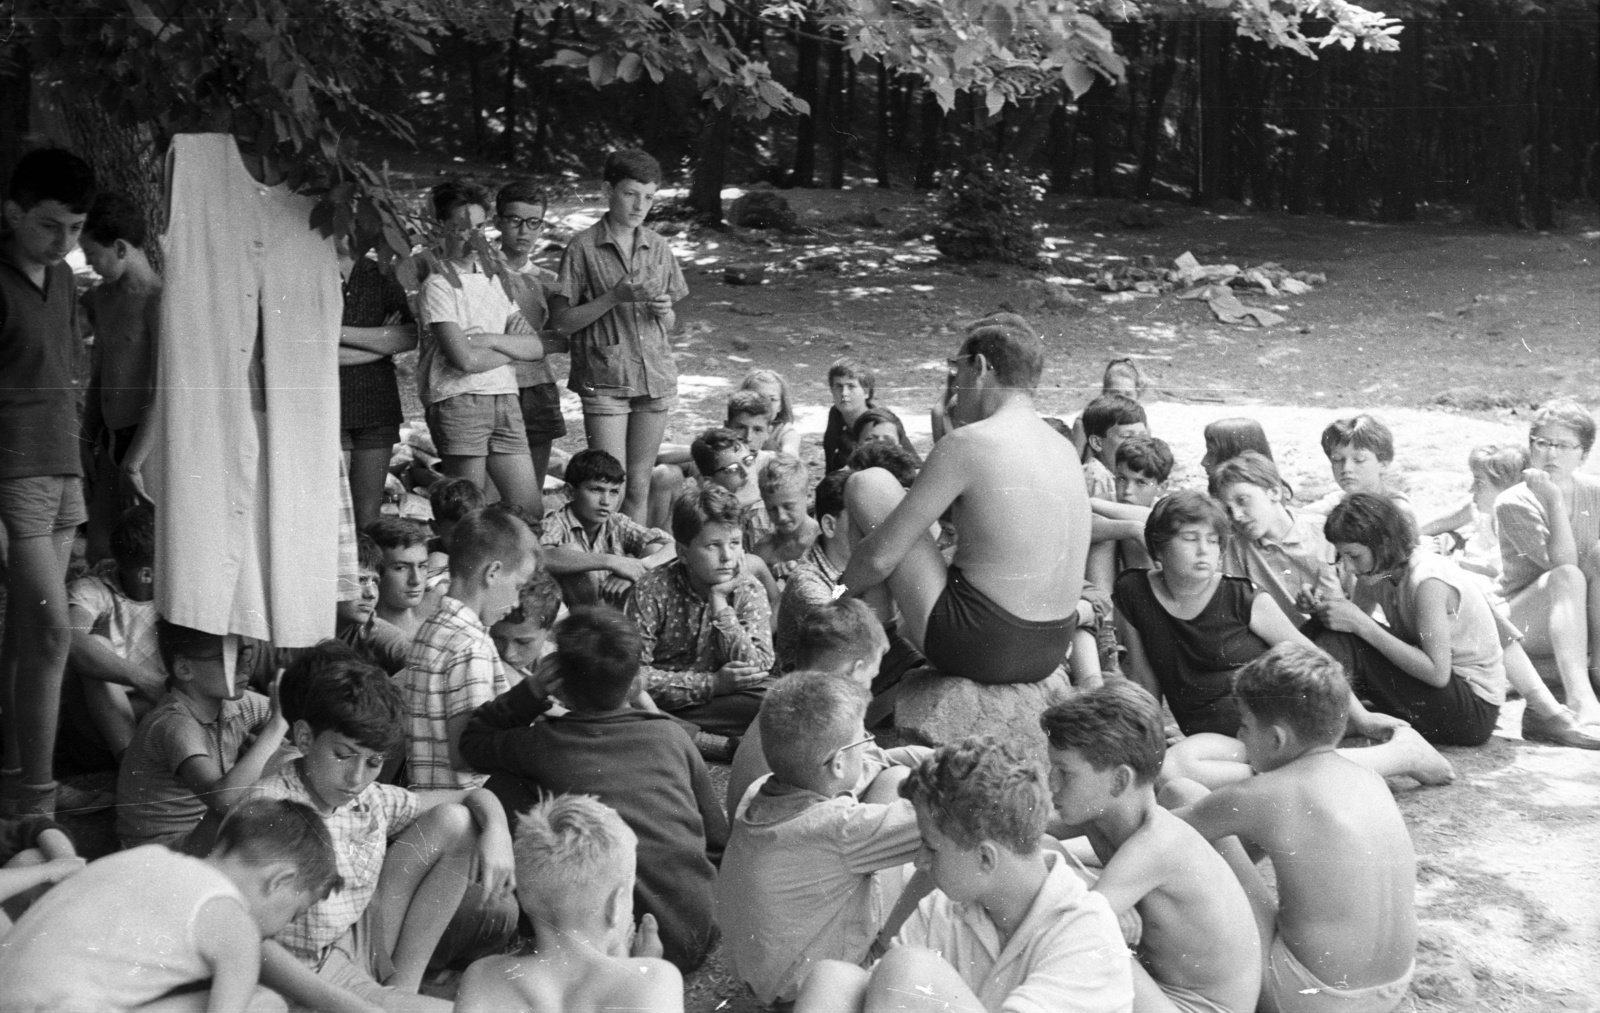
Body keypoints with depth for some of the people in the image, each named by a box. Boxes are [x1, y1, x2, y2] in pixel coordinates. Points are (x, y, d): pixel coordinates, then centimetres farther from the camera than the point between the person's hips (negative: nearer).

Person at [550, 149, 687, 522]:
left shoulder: (659, 248, 10)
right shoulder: (583, 248, -3)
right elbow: (561, 319, -4)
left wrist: (664, 311, -6)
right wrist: (613, 298, -16)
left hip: (655, 378, 4)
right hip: (604, 380, -4)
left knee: (639, 487, 7)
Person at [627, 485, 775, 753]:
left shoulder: (749, 591, -1)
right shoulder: (653, 591, -10)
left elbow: (757, 670, -12)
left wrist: (720, 603, -17)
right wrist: (711, 683, -19)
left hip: (722, 701, 1)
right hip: (662, 700, 0)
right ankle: (728, 745, -20)